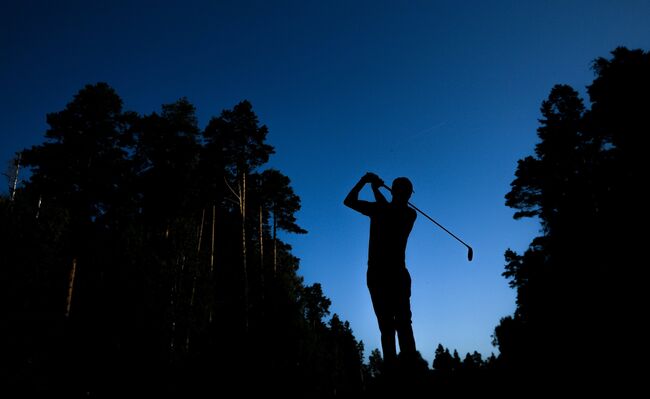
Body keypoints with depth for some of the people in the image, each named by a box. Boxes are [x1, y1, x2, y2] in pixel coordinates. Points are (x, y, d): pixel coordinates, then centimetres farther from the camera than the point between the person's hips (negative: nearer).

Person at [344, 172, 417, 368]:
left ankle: (392, 368, -8)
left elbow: (349, 201, 6)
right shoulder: (410, 214, 5)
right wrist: (376, 189, 31)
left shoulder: (378, 210, -5)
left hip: (376, 275, -1)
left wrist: (364, 180, 16)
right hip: (398, 275, 2)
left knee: (386, 325, -1)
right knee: (403, 322, 4)